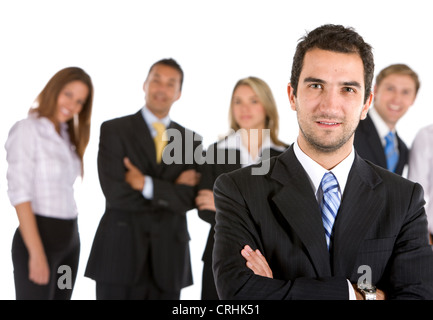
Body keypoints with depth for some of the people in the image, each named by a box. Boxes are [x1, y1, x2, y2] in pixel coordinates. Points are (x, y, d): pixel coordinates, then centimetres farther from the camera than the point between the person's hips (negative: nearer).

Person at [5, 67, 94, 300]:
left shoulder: (65, 135, 14)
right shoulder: (26, 129, -10)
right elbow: (19, 194, -16)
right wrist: (37, 253, -21)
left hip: (70, 238, 8)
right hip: (38, 239, -8)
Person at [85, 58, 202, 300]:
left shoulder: (190, 140, 11)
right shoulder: (114, 130, 2)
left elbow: (189, 199, -2)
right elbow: (115, 192, -11)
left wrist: (147, 185, -13)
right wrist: (171, 190, -7)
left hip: (169, 257, 3)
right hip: (121, 252, -3)